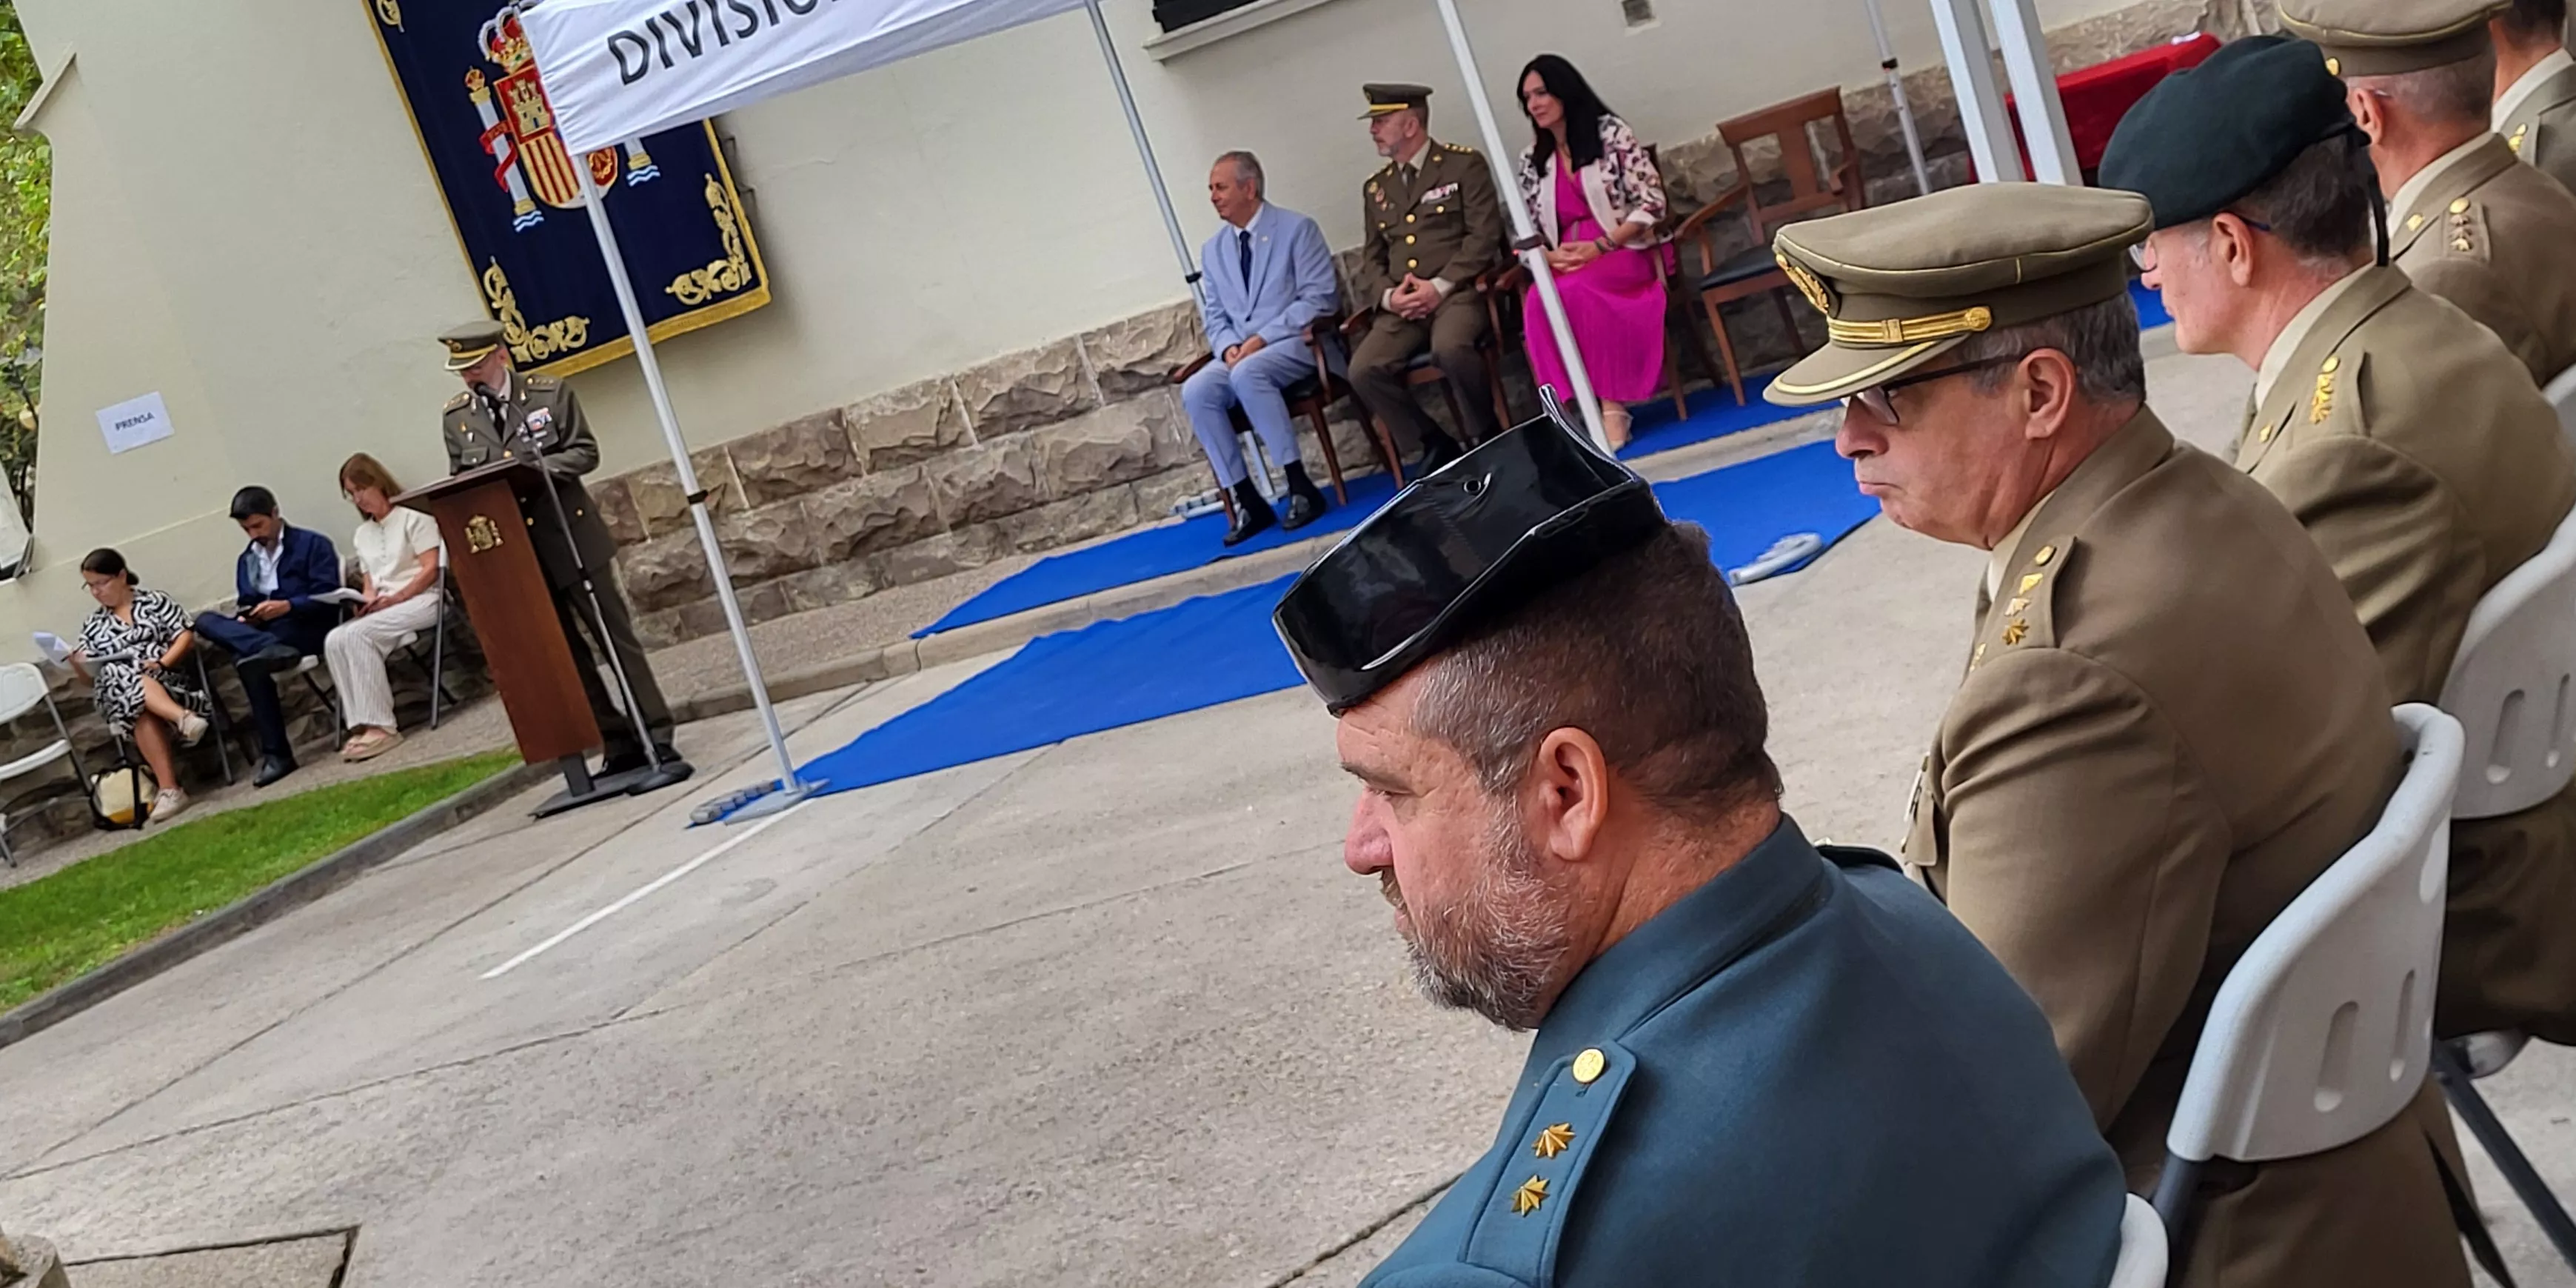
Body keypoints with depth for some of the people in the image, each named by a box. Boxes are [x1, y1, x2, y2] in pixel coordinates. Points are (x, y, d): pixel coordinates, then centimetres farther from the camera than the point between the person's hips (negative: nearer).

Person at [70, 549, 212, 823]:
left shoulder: (154, 602, 14)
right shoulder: (92, 626, 22)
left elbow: (187, 637, 2)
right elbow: (92, 678, 17)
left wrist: (161, 663, -13)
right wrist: (78, 666, -5)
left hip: (168, 682, -2)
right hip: (118, 700, 2)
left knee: (142, 705, -37)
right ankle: (183, 716, -57)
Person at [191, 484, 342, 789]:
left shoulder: (313, 545, 4)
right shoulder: (246, 560, 23)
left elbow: (327, 598, -6)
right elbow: (246, 603, 20)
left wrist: (287, 606, -22)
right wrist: (244, 617, -5)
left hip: (308, 628, -6)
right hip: (262, 630, 6)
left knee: (248, 660, -34)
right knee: (205, 621, -26)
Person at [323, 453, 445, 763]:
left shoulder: (413, 515, 2)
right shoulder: (362, 535, 22)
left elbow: (430, 569, -7)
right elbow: (369, 585, 19)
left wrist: (396, 598, -18)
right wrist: (367, 602, -5)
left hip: (422, 600, -6)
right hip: (383, 610, 6)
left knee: (357, 635, -32)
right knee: (334, 640, -26)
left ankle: (379, 726, -35)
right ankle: (361, 724, -32)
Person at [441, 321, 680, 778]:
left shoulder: (550, 393, -3)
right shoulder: (455, 417, 5)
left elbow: (586, 452, -3)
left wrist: (538, 467, -19)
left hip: (570, 536, -3)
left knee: (615, 635, 0)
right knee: (565, 654, 5)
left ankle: (657, 736, 7)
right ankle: (618, 744, 13)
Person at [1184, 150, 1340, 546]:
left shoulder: (1297, 229, -1)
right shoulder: (1213, 251, 16)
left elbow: (1319, 297, -10)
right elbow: (1214, 317, 16)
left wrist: (1263, 338, -18)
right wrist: (1228, 347, -8)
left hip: (1298, 342, -5)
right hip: (1241, 354, 5)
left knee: (1247, 373, -37)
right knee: (1195, 391, -24)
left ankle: (1300, 486, -31)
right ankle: (1247, 500, -22)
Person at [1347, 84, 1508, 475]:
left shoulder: (1464, 165, 5)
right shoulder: (1375, 188, 20)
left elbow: (1484, 235, -5)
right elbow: (1370, 263, 17)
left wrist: (1440, 287, -16)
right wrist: (1389, 296, -6)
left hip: (1458, 291, -5)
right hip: (1402, 305, 5)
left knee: (1450, 348, -37)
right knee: (1363, 370, -22)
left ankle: (1487, 437, -12)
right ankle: (1436, 445, -3)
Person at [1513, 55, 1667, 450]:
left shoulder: (1610, 133, 0)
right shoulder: (1532, 162, 13)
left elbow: (1652, 202, -7)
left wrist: (1599, 247, -17)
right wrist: (1549, 257, -10)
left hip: (1622, 255, -4)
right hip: (1566, 267, 4)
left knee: (1573, 291, -36)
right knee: (1535, 301, -32)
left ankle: (1611, 407, -31)